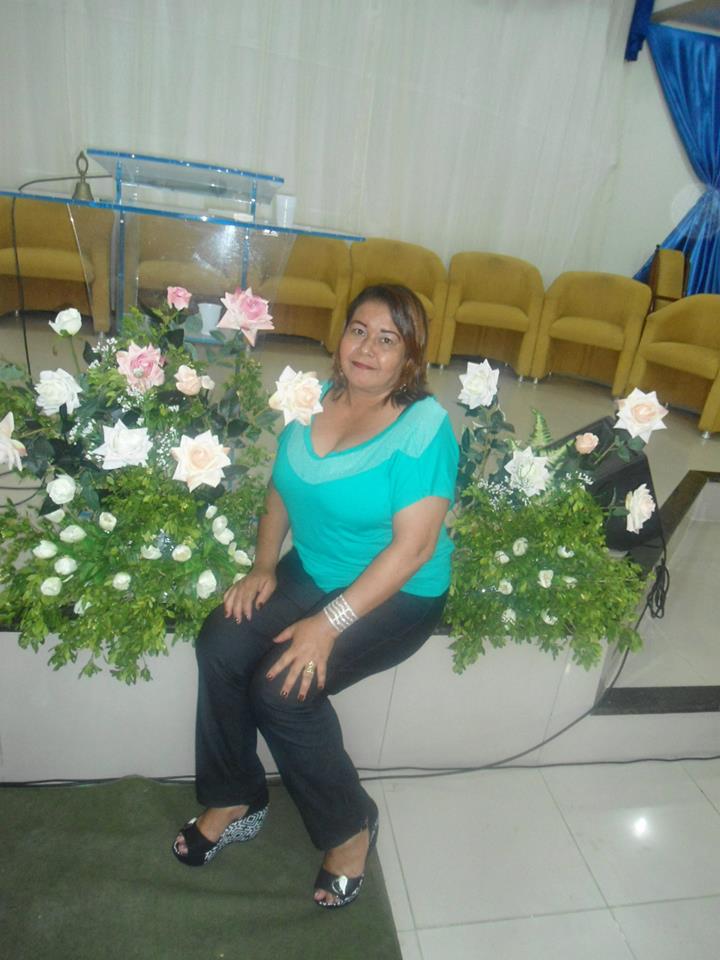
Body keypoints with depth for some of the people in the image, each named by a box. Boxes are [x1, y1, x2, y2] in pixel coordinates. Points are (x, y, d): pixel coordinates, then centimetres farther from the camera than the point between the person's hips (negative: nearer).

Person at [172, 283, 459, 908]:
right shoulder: (313, 400, 2)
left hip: (396, 597, -6)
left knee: (282, 687, -21)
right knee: (219, 645, -14)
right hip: (309, 571, 6)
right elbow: (281, 493, 10)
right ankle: (236, 801, 10)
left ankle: (349, 826, 7)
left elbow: (414, 546, -24)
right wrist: (264, 568, -3)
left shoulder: (424, 427, -18)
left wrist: (328, 624, -26)